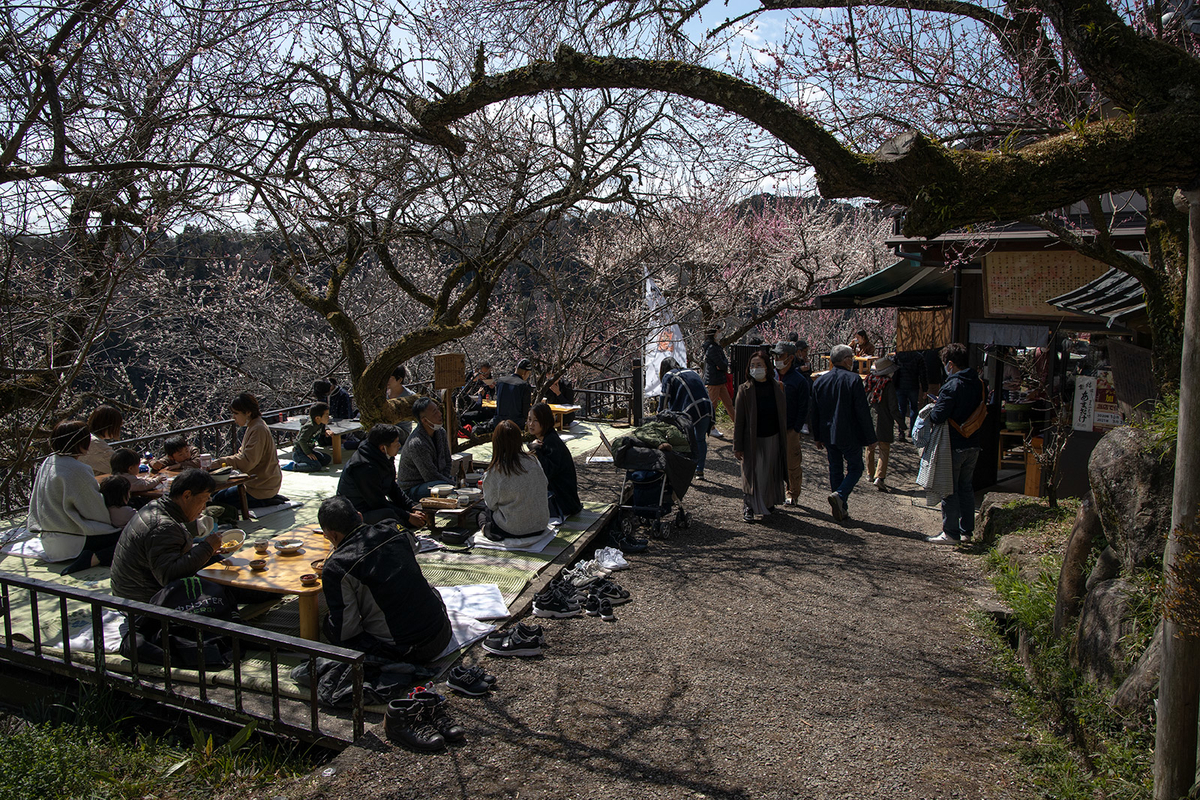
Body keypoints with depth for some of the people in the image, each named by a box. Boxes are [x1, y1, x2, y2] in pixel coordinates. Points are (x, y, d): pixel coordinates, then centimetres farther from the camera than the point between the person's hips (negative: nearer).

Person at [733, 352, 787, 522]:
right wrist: (737, 446, -9)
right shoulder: (745, 389, -8)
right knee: (751, 474, 2)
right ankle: (748, 506, 16)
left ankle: (769, 503, 32)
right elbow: (738, 420, -7)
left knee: (771, 473, 13)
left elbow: (783, 414, 8)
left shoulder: (777, 387, 0)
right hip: (752, 440, -3)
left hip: (773, 439, 3)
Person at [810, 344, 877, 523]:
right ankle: (840, 495, -15)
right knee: (855, 468, 8)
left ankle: (841, 510, 16)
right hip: (849, 435, -5)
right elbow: (863, 412, -12)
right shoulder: (854, 380, -12)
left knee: (835, 469, 13)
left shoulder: (819, 381, 4)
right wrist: (869, 437, -5)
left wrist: (818, 437, 17)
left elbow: (815, 412, 9)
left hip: (828, 435, 5)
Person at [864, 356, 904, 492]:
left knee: (870, 448, 20)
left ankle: (870, 474, 30)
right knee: (884, 450, 0)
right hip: (883, 424, -5)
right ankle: (880, 477, -13)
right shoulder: (888, 385, -15)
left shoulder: (867, 382, -1)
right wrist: (901, 423, -3)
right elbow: (893, 408, -13)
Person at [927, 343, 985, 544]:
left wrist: (934, 407, -2)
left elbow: (938, 417, -25)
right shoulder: (978, 383, 4)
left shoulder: (952, 386, -20)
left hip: (955, 446, -7)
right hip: (974, 444, 7)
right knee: (966, 487, 17)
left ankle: (950, 533, 6)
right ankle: (966, 530, 23)